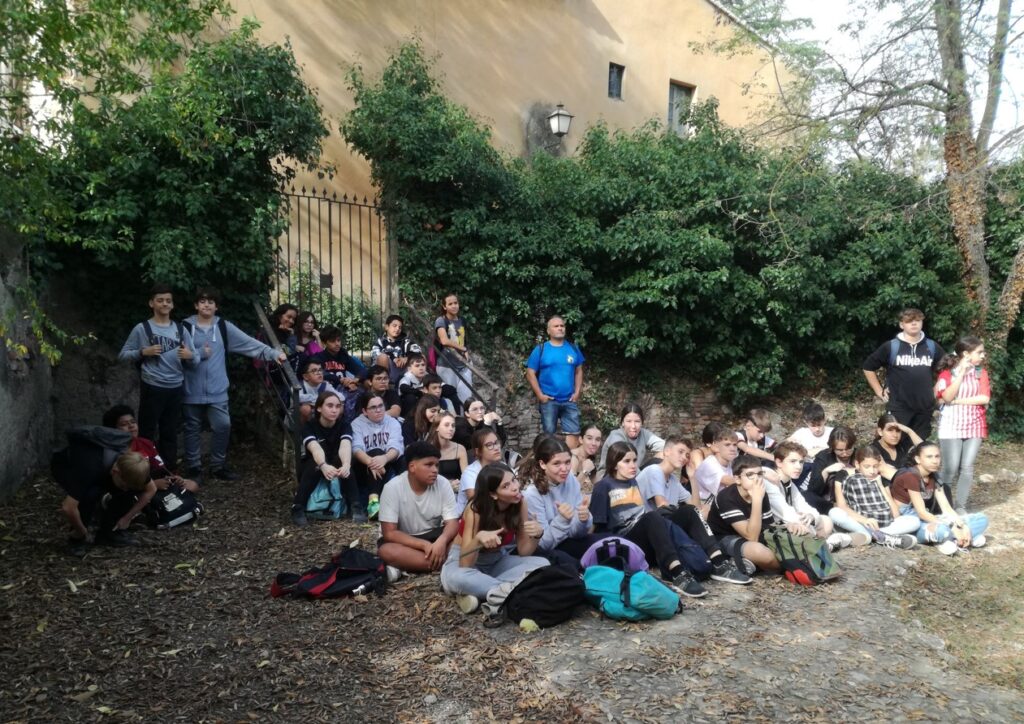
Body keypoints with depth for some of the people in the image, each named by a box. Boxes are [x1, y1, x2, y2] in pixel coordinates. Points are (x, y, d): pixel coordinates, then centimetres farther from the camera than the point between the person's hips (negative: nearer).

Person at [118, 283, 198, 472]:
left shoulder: (181, 329, 6)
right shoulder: (142, 328, -2)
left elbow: (195, 361, 7)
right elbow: (123, 355, 1)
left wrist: (190, 356, -15)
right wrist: (143, 352, -15)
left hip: (176, 388, 3)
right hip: (152, 388, -3)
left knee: (170, 432, 13)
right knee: (147, 432, 1)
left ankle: (170, 471, 23)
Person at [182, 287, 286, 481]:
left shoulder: (224, 327, 3)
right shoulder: (186, 326, -2)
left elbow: (249, 343, -4)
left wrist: (273, 353, -14)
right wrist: (199, 353, -17)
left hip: (217, 390, 1)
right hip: (193, 390, -1)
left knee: (222, 426, 0)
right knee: (193, 429, 8)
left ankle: (218, 466, 17)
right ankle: (193, 467, 22)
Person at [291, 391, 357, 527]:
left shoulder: (344, 426, -13)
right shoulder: (310, 427, -17)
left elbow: (345, 446, -35)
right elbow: (315, 448, -38)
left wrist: (346, 465, -58)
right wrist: (324, 466, -61)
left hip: (336, 468, 1)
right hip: (311, 470, -1)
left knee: (341, 460, -32)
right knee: (316, 462, -35)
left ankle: (355, 507, -31)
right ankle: (297, 508, -28)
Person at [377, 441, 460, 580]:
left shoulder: (443, 484, -12)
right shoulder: (393, 487, -20)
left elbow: (452, 523, -14)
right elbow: (389, 533, -21)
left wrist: (442, 541, -36)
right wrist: (424, 545, -30)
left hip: (433, 537, 2)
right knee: (386, 550, -35)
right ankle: (439, 562, -27)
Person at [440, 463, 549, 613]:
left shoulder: (518, 504, -16)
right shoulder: (476, 510, -27)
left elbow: (524, 552, -10)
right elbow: (465, 565, -32)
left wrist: (536, 535, -31)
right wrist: (479, 539, -51)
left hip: (498, 561, 5)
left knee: (541, 564, -21)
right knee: (457, 578, -40)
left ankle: (477, 590, -22)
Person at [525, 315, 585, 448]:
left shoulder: (573, 348, 7)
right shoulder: (540, 349, -3)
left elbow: (579, 371, 12)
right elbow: (530, 374, -4)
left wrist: (577, 392, 1)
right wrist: (540, 395, -10)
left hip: (569, 401, 3)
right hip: (548, 401, -3)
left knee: (573, 434, 1)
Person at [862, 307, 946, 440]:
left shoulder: (932, 347, 7)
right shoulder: (891, 346, -4)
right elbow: (868, 367, 3)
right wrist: (879, 391, 0)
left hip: (924, 408, 4)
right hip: (898, 408, -4)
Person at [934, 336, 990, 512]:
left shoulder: (981, 373, 6)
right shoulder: (947, 372, -2)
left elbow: (984, 398, -5)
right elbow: (947, 397, -17)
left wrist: (957, 401, -12)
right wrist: (962, 372, -16)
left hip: (974, 426, 3)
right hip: (951, 426, -3)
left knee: (967, 468, 1)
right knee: (951, 468, -4)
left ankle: (961, 507, 10)